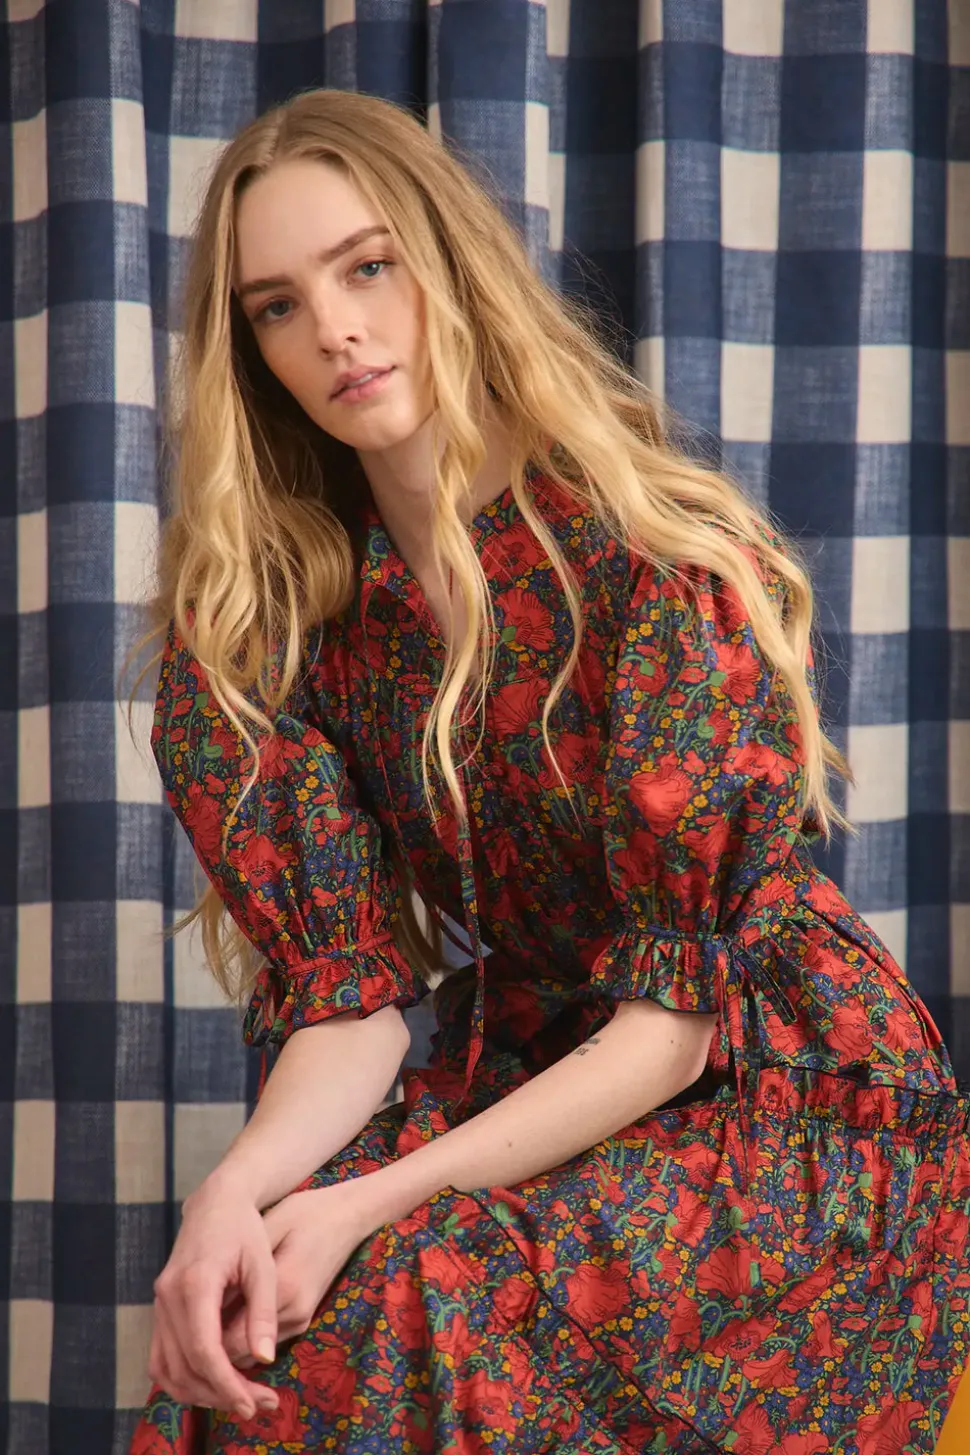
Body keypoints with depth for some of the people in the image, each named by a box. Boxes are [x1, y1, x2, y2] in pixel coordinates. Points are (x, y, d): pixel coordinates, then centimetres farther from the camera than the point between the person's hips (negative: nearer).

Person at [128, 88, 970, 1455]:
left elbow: (679, 1011, -18)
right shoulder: (281, 611, -1)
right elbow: (354, 993, -5)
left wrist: (371, 1209, -26)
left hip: (784, 1101, -4)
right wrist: (237, 1188, -26)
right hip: (531, 1083, 5)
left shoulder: (659, 559, -17)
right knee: (238, 1328, -23)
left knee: (372, 1319, -28)